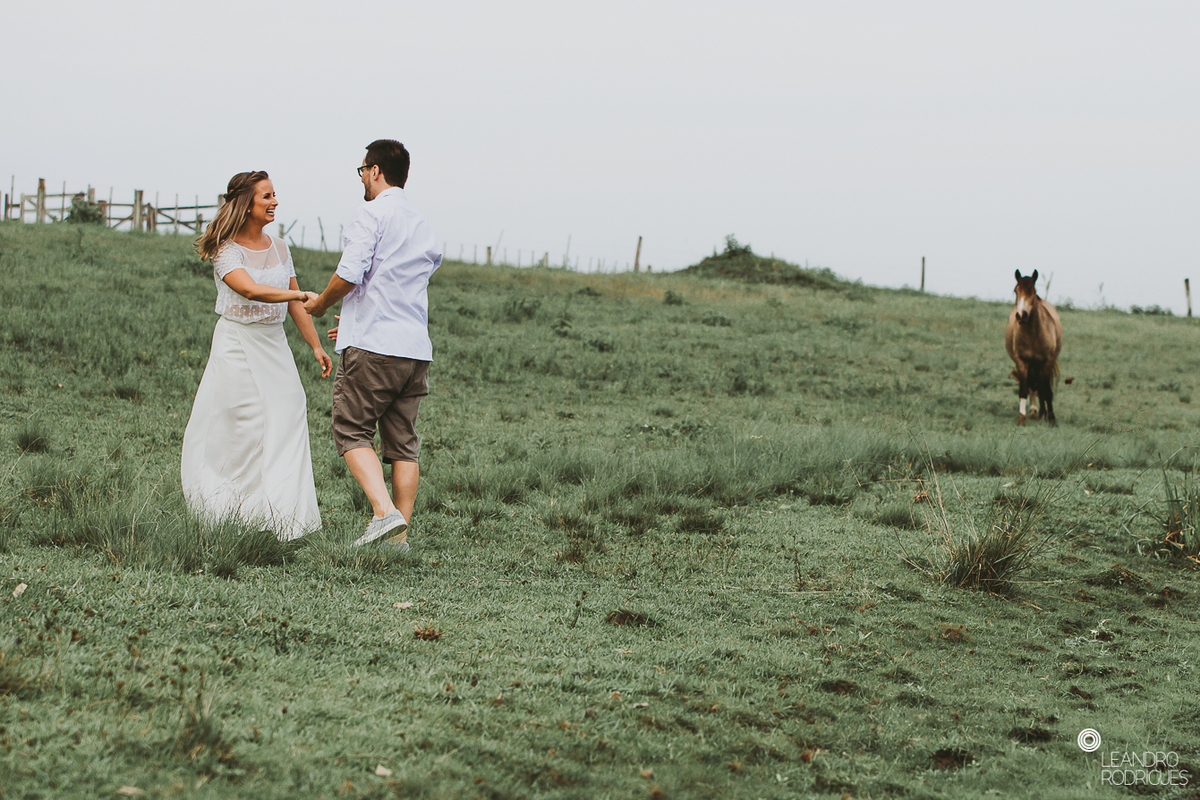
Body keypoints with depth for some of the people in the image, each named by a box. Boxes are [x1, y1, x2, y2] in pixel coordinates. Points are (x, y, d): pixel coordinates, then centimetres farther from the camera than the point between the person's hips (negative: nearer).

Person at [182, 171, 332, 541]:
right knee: (235, 432, -5)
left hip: (273, 344, 5)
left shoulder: (278, 248, 10)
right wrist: (305, 295, -34)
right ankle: (230, 517, 6)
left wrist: (316, 346, 12)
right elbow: (251, 290, -26)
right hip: (237, 343, -5)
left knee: (286, 420, -7)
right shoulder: (226, 250, -9)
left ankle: (283, 517, -6)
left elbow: (293, 304, 16)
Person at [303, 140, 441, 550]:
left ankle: (385, 512, -18)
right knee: (402, 443, 9)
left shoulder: (371, 214, -5)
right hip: (417, 348, 7)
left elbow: (350, 274, -15)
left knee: (352, 432, -1)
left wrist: (320, 304, 3)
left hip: (373, 346, -7)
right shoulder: (425, 228, 20)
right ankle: (399, 535, 6)